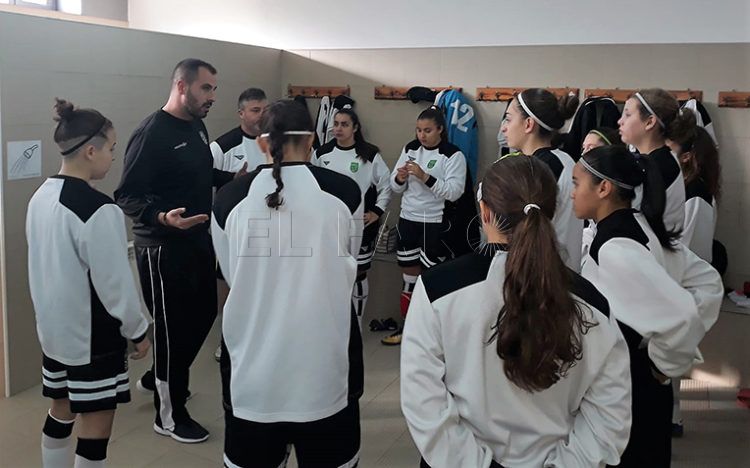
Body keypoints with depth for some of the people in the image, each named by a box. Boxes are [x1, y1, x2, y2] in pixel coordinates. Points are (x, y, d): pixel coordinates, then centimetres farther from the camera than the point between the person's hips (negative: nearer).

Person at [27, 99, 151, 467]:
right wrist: (137, 330, -6)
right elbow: (115, 282, -20)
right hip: (94, 337, -8)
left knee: (61, 414, 22)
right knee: (96, 426, 4)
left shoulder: (41, 197, 2)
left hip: (55, 329, 9)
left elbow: (47, 266, 12)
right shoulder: (98, 209, -25)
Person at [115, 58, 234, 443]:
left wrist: (233, 179, 6)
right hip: (163, 248, -9)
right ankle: (169, 415, 20)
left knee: (203, 314, 18)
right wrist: (162, 218, -37)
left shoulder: (197, 127, 8)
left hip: (198, 240, 9)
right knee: (173, 326, 1)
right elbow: (127, 196, -21)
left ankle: (157, 378, 41)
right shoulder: (151, 133, -19)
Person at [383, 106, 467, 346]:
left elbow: (454, 192, -19)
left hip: (436, 224, -5)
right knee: (410, 275, 15)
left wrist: (425, 177, -26)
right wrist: (400, 179, -14)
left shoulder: (453, 155, -10)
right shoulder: (410, 149, 6)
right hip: (408, 220, 5)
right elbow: (395, 187, 9)